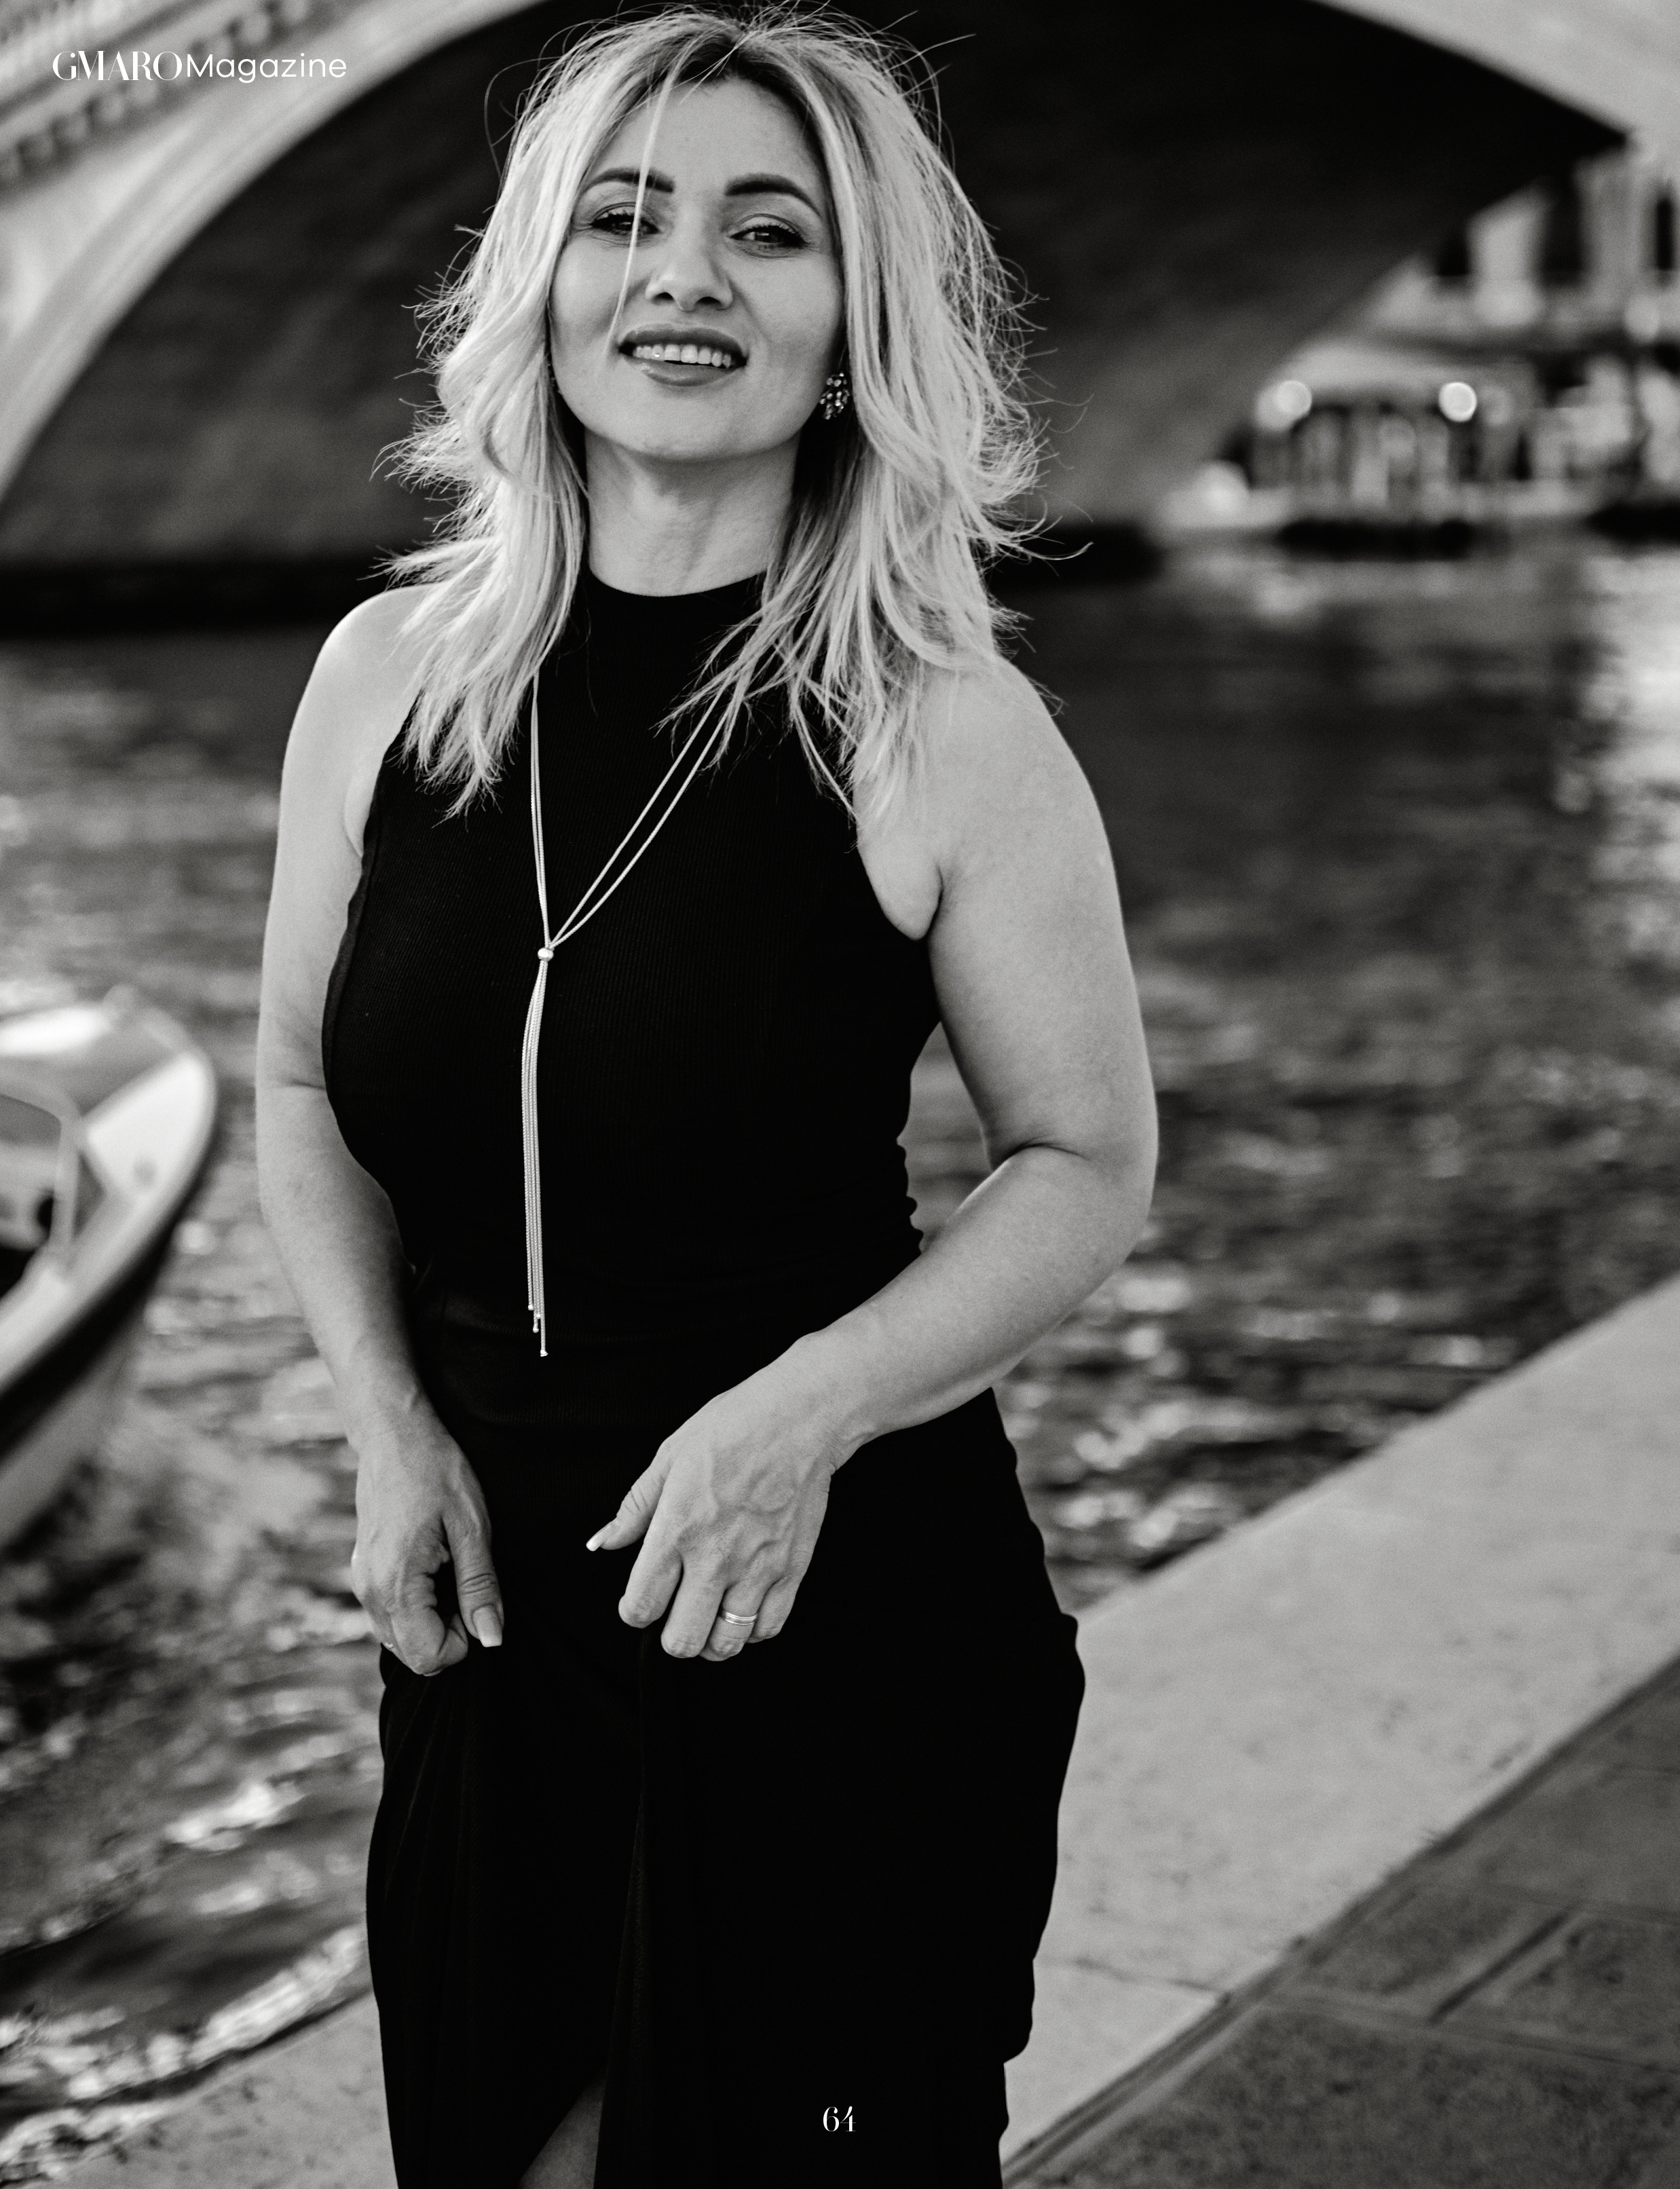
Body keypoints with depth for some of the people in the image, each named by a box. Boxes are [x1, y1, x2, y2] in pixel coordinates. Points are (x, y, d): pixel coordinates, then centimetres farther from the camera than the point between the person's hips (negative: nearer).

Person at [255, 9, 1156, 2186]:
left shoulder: (941, 733, -12)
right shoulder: (388, 676, -2)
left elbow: (1087, 1162, -5)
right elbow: (304, 1085, 9)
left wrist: (805, 1410, -19)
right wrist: (390, 1423, -4)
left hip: (849, 1601, -3)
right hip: (494, 1589, 3)